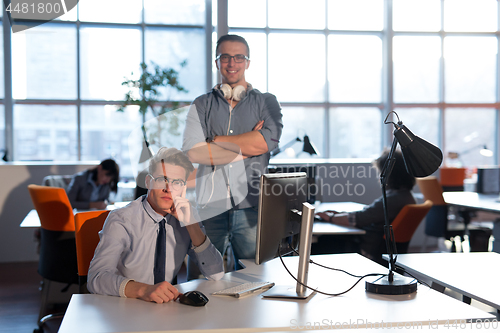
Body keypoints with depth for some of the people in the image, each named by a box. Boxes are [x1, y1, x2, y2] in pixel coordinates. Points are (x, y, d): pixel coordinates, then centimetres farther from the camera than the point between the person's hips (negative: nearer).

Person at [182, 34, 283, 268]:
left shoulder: (266, 102, 10)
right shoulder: (202, 105, 10)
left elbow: (268, 141, -10)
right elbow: (192, 152, -5)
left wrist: (215, 140, -4)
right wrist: (247, 147, -6)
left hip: (251, 207, 0)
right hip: (209, 206, 1)